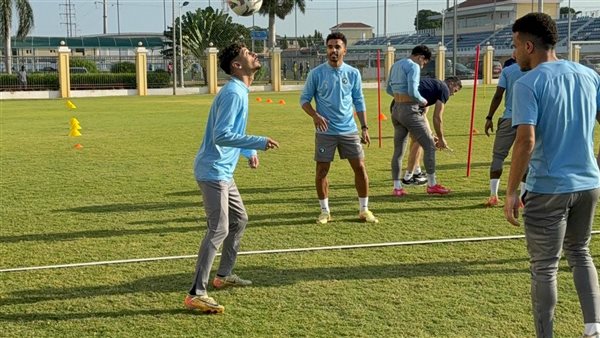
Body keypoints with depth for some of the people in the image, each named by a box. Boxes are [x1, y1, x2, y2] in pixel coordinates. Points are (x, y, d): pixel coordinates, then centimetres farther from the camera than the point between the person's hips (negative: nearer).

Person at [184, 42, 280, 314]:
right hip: (213, 171, -11)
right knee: (219, 229, -14)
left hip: (223, 172, 11)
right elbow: (221, 136, -26)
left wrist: (250, 152, 13)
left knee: (239, 220, 21)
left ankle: (223, 276, 34)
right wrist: (259, 142, -25)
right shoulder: (233, 93, -18)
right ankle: (197, 294, -12)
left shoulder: (240, 92, 14)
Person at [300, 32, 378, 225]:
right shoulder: (316, 73, -4)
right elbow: (304, 99, 1)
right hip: (325, 131, -2)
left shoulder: (353, 73, 2)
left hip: (349, 130, 2)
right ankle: (325, 212, 17)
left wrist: (364, 127, 3)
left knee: (360, 167, 1)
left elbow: (359, 102, 9)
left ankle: (364, 210, 14)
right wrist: (315, 115, -18)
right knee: (322, 171, 2)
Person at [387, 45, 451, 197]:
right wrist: (423, 101, -5)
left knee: (398, 149, 10)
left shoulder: (396, 65, 15)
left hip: (396, 110, 9)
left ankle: (397, 187, 10)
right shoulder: (413, 66, -12)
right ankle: (432, 184, 6)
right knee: (429, 145, 2)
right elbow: (412, 92, -22)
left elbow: (388, 89, 21)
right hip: (409, 111, -9)